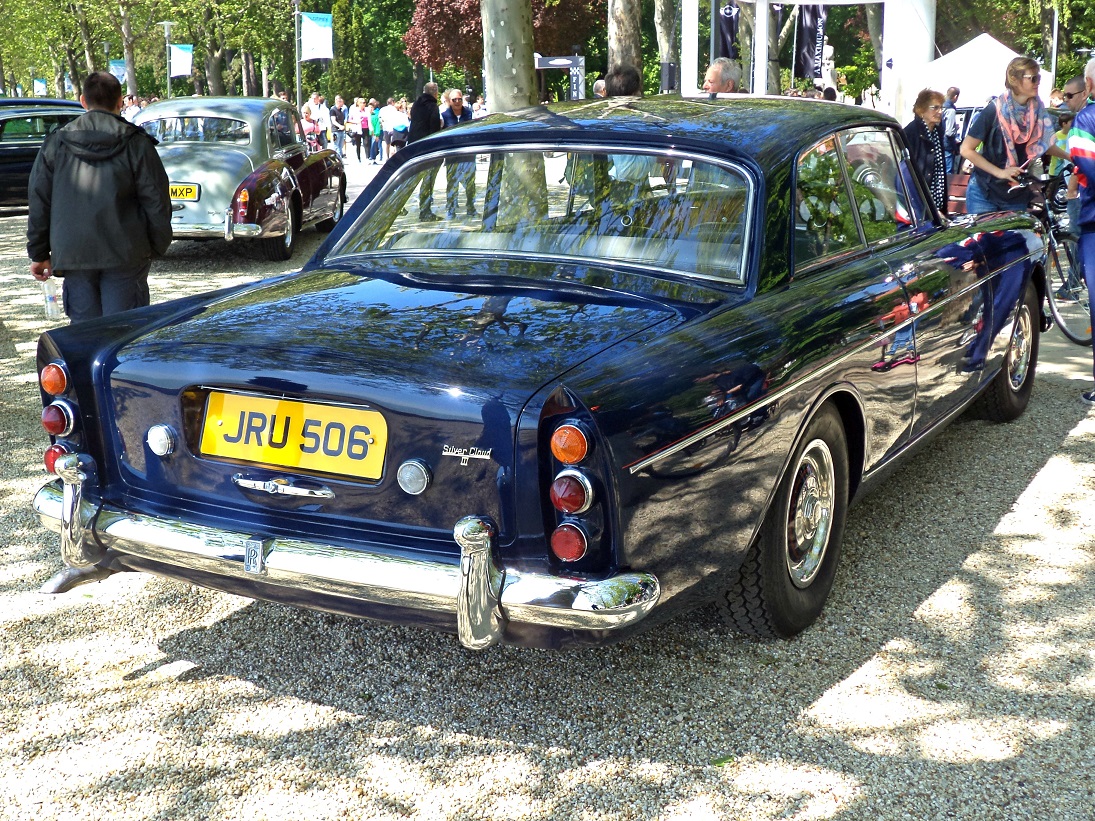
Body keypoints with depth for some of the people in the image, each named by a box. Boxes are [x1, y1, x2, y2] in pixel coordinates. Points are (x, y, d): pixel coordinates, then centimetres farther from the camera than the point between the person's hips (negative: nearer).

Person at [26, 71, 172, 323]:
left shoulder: (54, 145, 6)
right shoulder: (136, 144, -2)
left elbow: (39, 203, 8)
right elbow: (156, 201, -2)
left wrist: (39, 254, 14)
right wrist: (158, 247, 9)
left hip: (73, 256, 2)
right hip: (125, 255, -2)